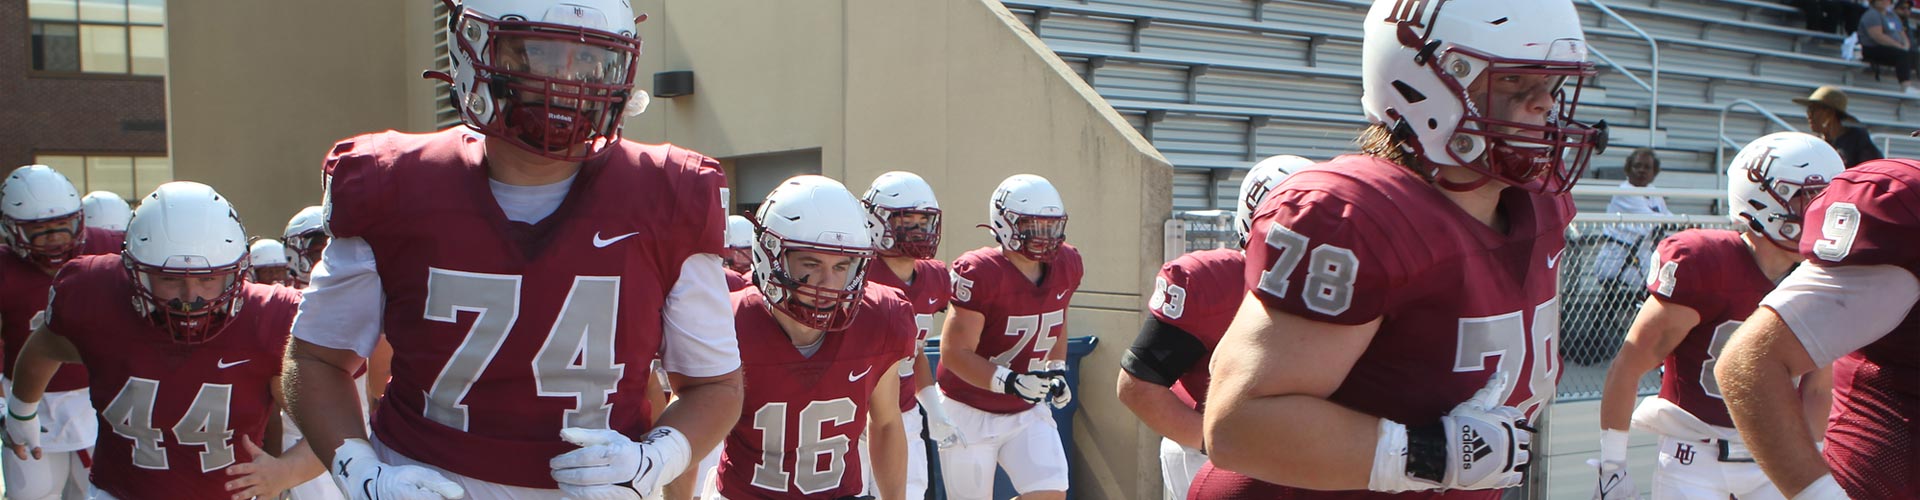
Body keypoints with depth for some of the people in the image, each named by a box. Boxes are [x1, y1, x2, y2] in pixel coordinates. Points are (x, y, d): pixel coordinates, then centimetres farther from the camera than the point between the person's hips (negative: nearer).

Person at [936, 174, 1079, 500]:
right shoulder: (980, 273, -23)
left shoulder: (1066, 266, -3)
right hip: (970, 412, -5)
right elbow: (955, 353, -24)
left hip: (1028, 412, 5)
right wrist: (1011, 382, -36)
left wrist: (1057, 371, 3)